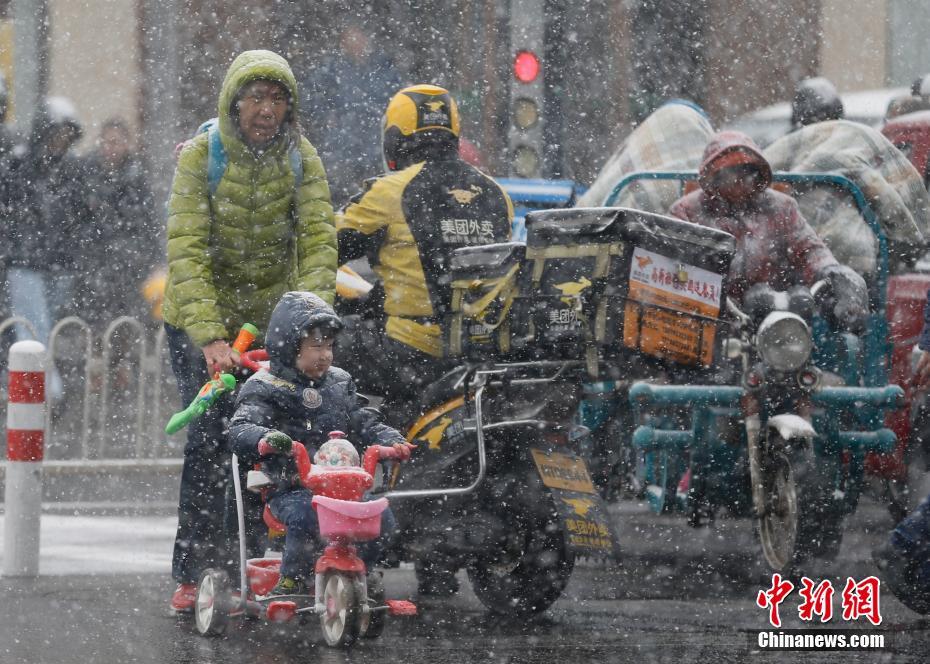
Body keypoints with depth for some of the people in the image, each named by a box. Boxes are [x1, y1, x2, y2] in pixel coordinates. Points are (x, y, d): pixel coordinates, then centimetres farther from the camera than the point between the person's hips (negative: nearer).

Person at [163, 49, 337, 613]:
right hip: (201, 320, -2)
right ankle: (194, 573, -3)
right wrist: (210, 336, -35)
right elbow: (187, 251, -23)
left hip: (273, 319, 2)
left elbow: (319, 241, -16)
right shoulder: (200, 156, -15)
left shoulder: (301, 158, -7)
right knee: (209, 440, -11)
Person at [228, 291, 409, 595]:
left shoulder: (339, 382, 18)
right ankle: (292, 579, -16)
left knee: (380, 517, -17)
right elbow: (240, 430, -15)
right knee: (304, 516, -36)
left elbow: (365, 422, 19)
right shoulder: (264, 387, -1)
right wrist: (264, 440, -38)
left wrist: (391, 440, -2)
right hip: (290, 488, -5)